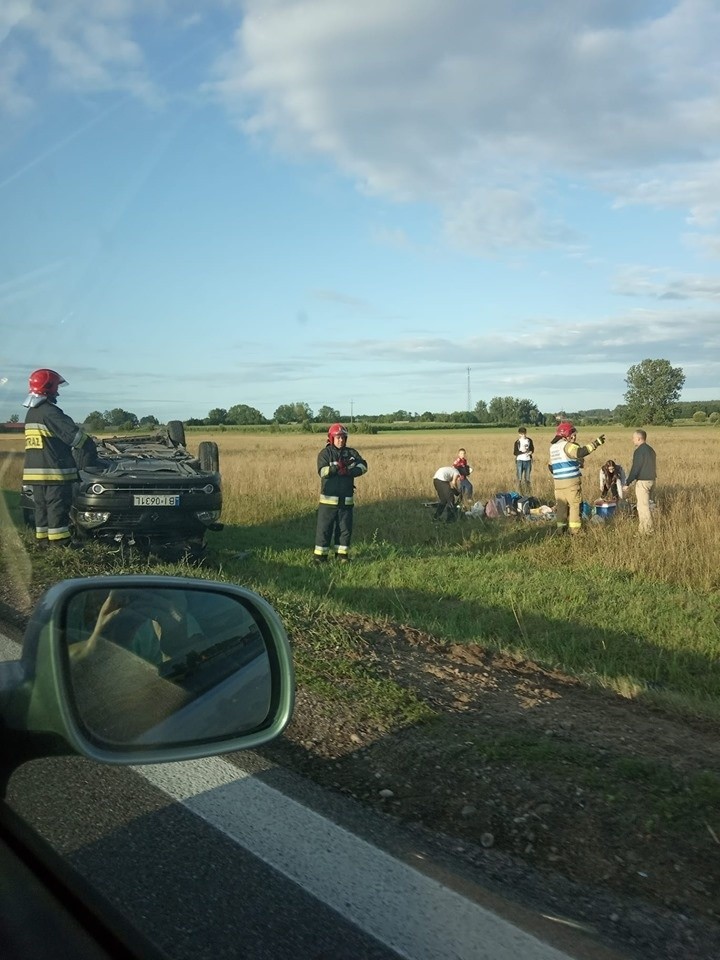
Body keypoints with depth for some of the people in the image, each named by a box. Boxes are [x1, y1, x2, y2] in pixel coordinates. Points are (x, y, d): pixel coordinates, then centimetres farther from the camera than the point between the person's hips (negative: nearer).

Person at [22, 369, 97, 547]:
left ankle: (42, 539, 20)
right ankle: (60, 543, -3)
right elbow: (72, 434, -18)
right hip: (54, 471, -9)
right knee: (58, 507, -5)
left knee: (42, 506, 15)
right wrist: (90, 451, -7)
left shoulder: (31, 413, 15)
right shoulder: (49, 412, -15)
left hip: (34, 470, 9)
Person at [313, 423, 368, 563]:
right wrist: (336, 467, -32)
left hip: (346, 500, 3)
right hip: (329, 499, -3)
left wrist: (349, 471, -21)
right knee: (324, 527, -2)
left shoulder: (351, 452, 8)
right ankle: (320, 555, 4)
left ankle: (342, 554, 21)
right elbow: (323, 471, -16)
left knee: (345, 528, 9)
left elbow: (363, 466, -5)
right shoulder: (325, 453, -1)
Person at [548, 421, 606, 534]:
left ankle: (561, 529, 13)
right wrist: (596, 443, -28)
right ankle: (575, 531, 1)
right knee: (575, 505, 1)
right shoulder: (567, 445, -11)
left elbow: (551, 466, 21)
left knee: (561, 506, 12)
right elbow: (580, 452, -29)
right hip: (571, 482, -7)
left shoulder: (553, 447, 14)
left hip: (558, 482, 7)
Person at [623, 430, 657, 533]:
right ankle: (647, 528, 23)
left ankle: (646, 530, -2)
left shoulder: (639, 451, -16)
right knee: (646, 504, 17)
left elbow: (635, 469, -18)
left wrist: (627, 483, -13)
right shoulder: (650, 449, 13)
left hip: (642, 481, -9)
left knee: (643, 506, -4)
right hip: (651, 480, 9)